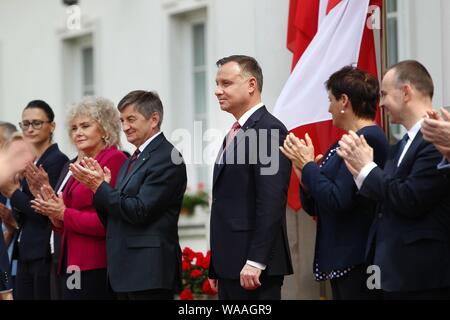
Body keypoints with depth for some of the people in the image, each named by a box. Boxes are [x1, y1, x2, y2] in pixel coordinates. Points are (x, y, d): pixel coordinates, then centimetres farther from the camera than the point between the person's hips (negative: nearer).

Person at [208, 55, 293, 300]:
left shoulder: (269, 130, -11)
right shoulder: (235, 133, 19)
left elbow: (271, 203, -19)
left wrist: (255, 262, -22)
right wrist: (216, 266, 17)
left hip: (254, 269, -9)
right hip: (229, 265, 9)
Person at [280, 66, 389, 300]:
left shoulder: (369, 140, -14)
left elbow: (337, 200, -20)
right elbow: (313, 208, 17)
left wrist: (308, 164, -9)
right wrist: (304, 175, 0)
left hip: (357, 261, -10)